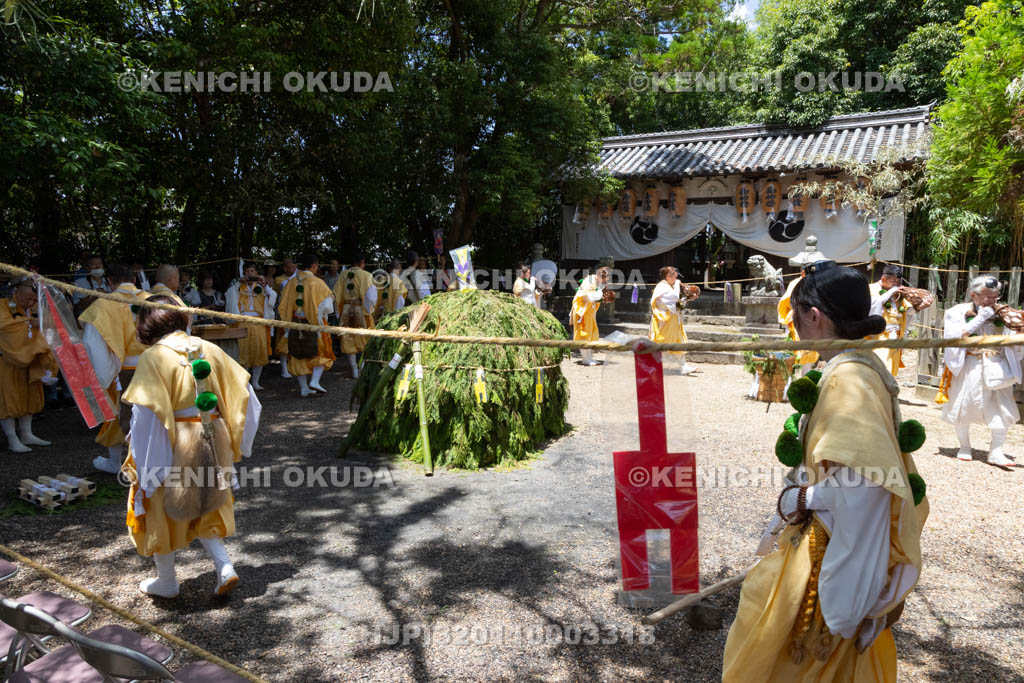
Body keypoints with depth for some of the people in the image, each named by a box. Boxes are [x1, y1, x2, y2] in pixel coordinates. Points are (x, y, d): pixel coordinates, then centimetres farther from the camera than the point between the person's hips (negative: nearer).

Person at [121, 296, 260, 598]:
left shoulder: (153, 357, -14)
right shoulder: (209, 350, 1)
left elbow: (147, 415, -17)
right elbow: (241, 392, 3)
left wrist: (143, 465, -8)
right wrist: (235, 443, 12)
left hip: (172, 446, -5)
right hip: (211, 439, 5)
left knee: (161, 510, 17)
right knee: (203, 508, 22)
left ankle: (166, 582, 31)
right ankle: (224, 567, 9)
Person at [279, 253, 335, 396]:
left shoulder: (291, 283, 1)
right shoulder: (317, 283, -12)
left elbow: (284, 307, 6)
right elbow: (327, 306, -13)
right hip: (314, 324, -4)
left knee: (298, 357, 13)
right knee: (321, 353, 13)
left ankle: (304, 387, 13)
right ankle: (315, 381, -5)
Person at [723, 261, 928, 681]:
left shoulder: (847, 380, -27)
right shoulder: (864, 366, 4)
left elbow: (860, 484, -33)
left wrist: (800, 497, -19)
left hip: (833, 547, -9)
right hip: (835, 534, 9)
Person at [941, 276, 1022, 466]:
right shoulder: (959, 312, -1)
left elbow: (1015, 344, 6)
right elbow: (957, 337, -15)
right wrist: (979, 319, -17)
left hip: (997, 367, 2)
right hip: (969, 366, -2)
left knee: (1003, 407, -5)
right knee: (964, 405, 3)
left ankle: (996, 452, 5)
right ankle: (964, 447, 23)